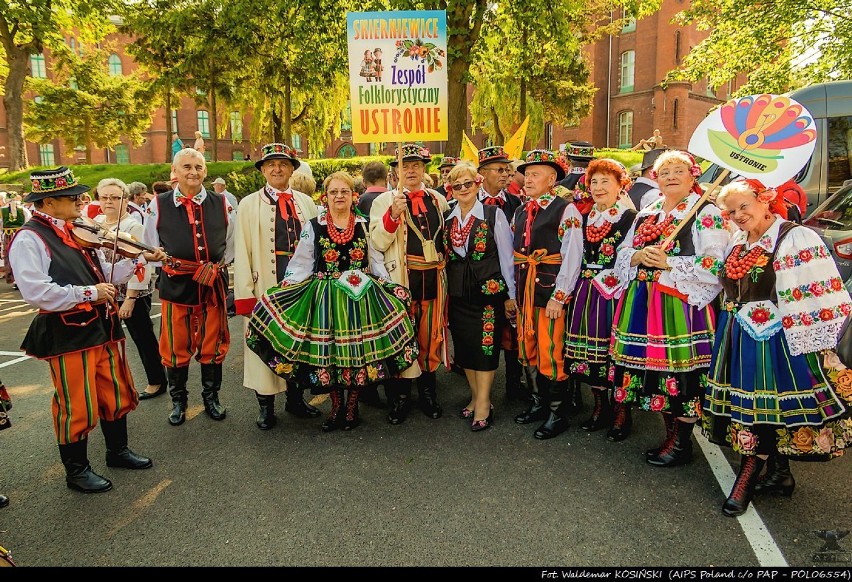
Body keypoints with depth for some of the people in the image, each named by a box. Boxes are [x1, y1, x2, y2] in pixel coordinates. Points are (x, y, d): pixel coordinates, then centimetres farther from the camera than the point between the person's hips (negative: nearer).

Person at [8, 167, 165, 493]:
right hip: (67, 334, -8)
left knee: (116, 394, 18)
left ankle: (118, 451, 38)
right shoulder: (29, 239, -13)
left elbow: (104, 274, 14)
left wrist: (139, 260, 2)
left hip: (102, 326, 8)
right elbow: (36, 292, -24)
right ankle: (76, 470, 24)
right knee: (76, 405, 5)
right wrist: (88, 293, -22)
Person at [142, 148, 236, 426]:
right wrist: (169, 264, -1)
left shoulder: (221, 205, 4)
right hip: (175, 286, -1)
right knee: (176, 347, 8)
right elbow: (151, 249, 9)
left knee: (212, 345, 11)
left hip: (213, 285, 1)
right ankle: (178, 401, 27)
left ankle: (211, 398, 29)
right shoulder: (158, 205, 0)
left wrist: (216, 268, 3)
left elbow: (230, 245, 12)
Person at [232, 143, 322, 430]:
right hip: (266, 285, -2)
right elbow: (242, 251, -2)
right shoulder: (249, 204, 2)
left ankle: (295, 398, 27)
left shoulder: (305, 202, 10)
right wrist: (245, 293, -9)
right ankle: (266, 406, 18)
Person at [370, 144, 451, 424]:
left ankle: (428, 393, 26)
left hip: (434, 279, 4)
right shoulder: (384, 201, 1)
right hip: (401, 280, -3)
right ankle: (399, 398, 15)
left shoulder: (438, 200, 13)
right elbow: (378, 243, -9)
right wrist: (393, 215, -22)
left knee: (430, 335, 11)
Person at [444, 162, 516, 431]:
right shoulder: (447, 219, 8)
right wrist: (445, 291, 9)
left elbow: (506, 256, -2)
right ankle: (476, 397, 24)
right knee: (464, 345, 9)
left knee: (486, 344, -3)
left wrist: (510, 294, -2)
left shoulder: (494, 214, -3)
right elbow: (445, 257, 13)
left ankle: (483, 403, 7)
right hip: (458, 293, 5)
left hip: (488, 289, -4)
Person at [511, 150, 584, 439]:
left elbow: (572, 257, -13)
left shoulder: (566, 210, -7)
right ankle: (539, 402, 32)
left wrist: (559, 296, -17)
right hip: (524, 291, 7)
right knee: (529, 350, 15)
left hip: (550, 290, -7)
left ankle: (557, 413, 14)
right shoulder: (520, 212, 14)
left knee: (551, 353, -2)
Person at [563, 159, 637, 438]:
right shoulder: (586, 218, 14)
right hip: (586, 294, 6)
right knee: (590, 351, 9)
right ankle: (600, 408, 24)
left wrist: (610, 283, -14)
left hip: (616, 293, -6)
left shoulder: (630, 217, -6)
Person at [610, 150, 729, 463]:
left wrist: (669, 263, -16)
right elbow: (622, 254, 17)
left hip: (681, 303, -6)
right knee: (655, 365, 9)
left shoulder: (707, 213, -2)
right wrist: (638, 256, -5)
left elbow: (715, 263, -11)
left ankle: (680, 442, 11)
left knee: (680, 368, -4)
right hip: (642, 302, 6)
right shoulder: (646, 214, 18)